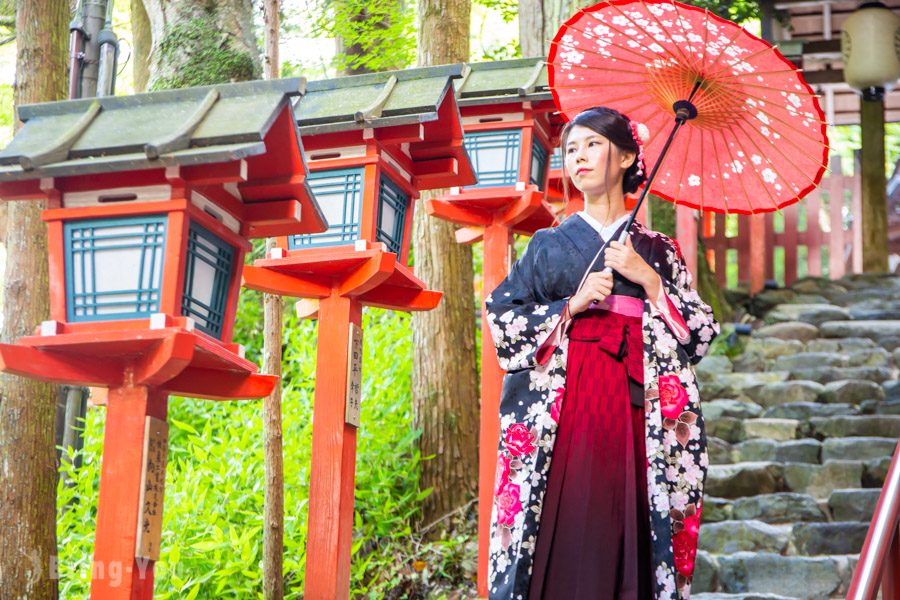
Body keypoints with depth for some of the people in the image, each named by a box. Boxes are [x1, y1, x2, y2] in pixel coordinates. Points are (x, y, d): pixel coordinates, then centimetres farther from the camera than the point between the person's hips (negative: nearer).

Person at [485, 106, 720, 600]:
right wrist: (573, 305, -5)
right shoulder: (549, 244, 15)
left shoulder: (657, 252, 15)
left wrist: (647, 279, -4)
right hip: (560, 408, 0)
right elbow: (501, 320, 7)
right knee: (561, 536, -10)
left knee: (623, 536, -7)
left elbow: (700, 333, 7)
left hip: (634, 411, 0)